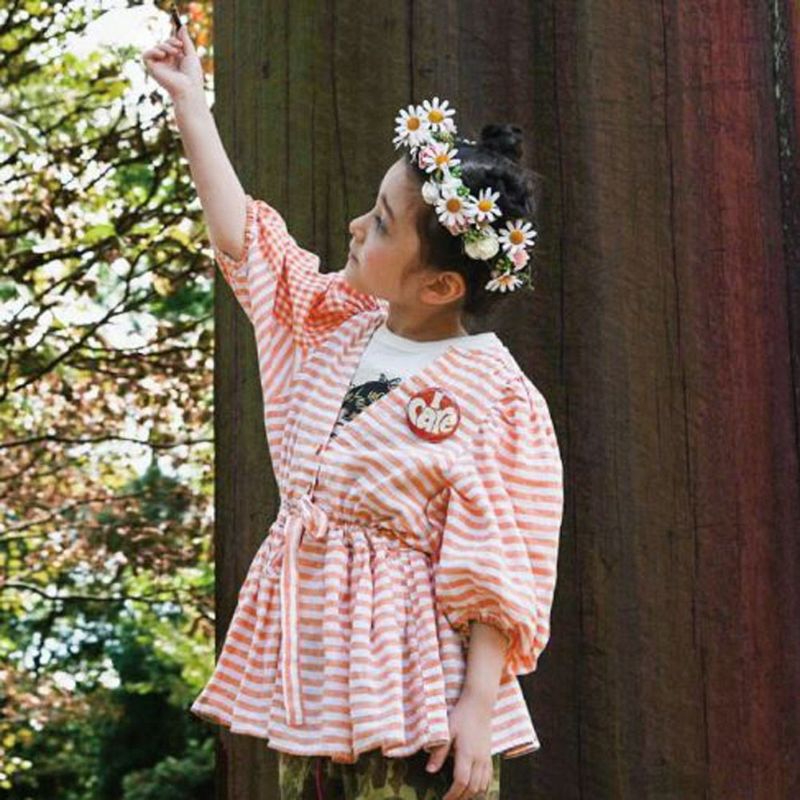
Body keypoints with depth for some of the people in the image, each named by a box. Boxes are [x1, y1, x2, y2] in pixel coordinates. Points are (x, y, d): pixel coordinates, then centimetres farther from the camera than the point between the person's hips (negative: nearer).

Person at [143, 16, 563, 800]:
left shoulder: (496, 398, -14)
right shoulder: (334, 324, 6)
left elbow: (503, 573, -15)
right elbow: (241, 237, 16)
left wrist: (479, 705, -20)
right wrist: (189, 100, 18)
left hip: (412, 704, -7)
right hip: (310, 679, 7)